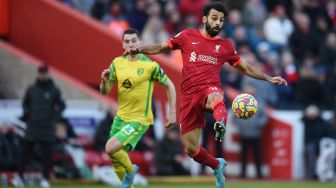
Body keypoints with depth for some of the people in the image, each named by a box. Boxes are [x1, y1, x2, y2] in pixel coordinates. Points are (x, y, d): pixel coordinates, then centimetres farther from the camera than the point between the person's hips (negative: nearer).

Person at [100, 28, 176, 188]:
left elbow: (169, 86, -2)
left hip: (139, 119, -6)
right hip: (121, 116, 6)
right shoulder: (117, 63, 2)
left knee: (111, 148, -23)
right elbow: (104, 92, 5)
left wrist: (172, 113, -5)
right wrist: (104, 80, -18)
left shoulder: (150, 65, -12)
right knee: (116, 160, 11)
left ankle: (130, 170, 5)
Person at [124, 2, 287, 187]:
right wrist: (139, 50, -2)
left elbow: (245, 68, 23)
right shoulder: (187, 36, 10)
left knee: (215, 98, -43)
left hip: (210, 88, -1)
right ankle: (217, 165, 30)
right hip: (189, 95, 1)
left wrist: (269, 78, 15)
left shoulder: (225, 46, 14)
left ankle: (220, 127, -76)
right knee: (190, 148, 1)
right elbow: (161, 47, 14)